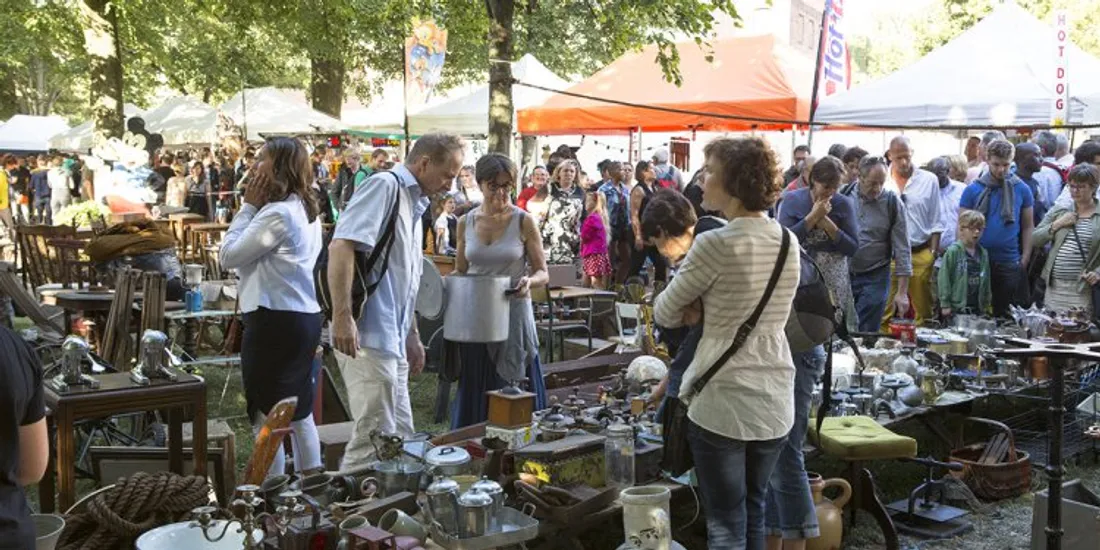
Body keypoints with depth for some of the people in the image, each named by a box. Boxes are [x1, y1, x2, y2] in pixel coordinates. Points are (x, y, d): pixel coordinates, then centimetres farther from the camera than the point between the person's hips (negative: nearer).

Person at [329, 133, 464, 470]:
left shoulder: (414, 204, 22)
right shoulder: (385, 186, -8)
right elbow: (341, 246, -21)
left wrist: (412, 336, 29)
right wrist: (341, 316, -27)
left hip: (393, 342, 10)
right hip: (368, 339, -10)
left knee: (401, 438, 14)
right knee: (375, 440, -8)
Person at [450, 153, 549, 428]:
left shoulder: (523, 222, -3)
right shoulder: (466, 222, 5)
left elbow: (543, 273, -1)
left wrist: (529, 281, -23)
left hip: (514, 316, -3)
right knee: (474, 393, 9)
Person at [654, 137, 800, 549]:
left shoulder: (715, 245, -16)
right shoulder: (789, 243, 4)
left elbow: (664, 314, -6)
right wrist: (707, 307, 0)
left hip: (722, 403, -6)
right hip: (775, 399, 6)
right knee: (754, 515, 19)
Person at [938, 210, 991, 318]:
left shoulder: (983, 253, 9)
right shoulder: (953, 252, -7)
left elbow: (986, 280, 14)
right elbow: (944, 278, -9)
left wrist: (987, 303, 13)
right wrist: (945, 304, -10)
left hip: (978, 308, 5)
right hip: (957, 308, -5)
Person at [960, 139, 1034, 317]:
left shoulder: (1022, 189, 3)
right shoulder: (972, 190, 0)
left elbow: (1028, 226, 7)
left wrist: (1025, 260, 0)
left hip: (1010, 263, 1)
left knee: (1008, 316, 9)